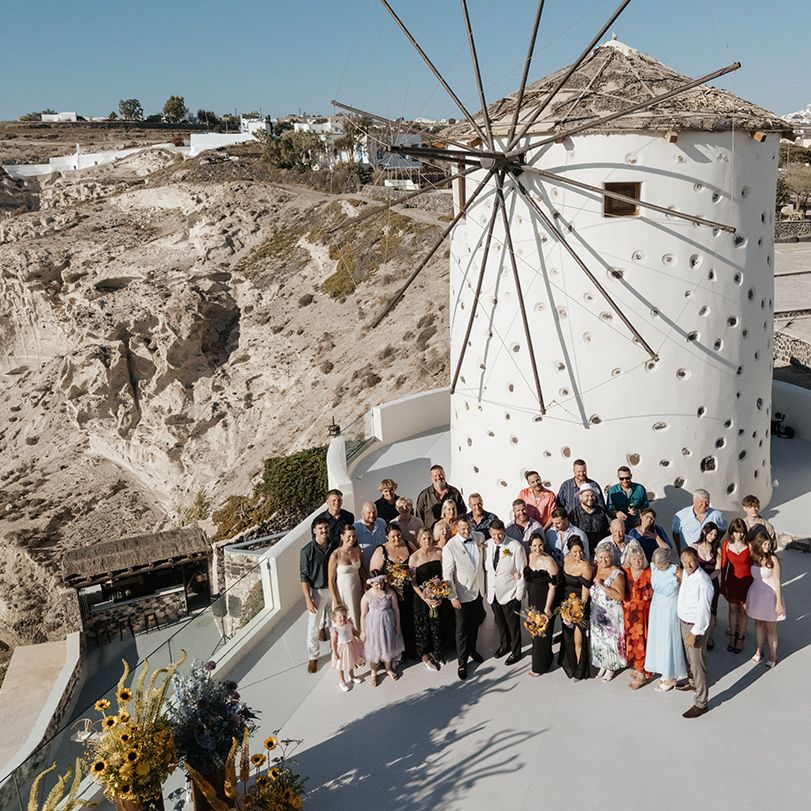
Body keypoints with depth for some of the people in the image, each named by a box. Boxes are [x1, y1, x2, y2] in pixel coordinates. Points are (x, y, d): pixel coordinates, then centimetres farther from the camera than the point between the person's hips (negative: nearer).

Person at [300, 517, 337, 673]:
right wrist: (308, 599, -15)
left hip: (334, 588, 4)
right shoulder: (307, 551, -19)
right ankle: (313, 657, 22)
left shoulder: (334, 546, -8)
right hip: (316, 591, -4)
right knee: (313, 626, 5)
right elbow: (304, 577, -14)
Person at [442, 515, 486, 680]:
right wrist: (453, 597, -15)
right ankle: (462, 662, 25)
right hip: (462, 594, -5)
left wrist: (485, 584, 9)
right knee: (462, 629, 9)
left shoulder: (480, 537, -7)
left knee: (475, 624, 23)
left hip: (478, 590, 5)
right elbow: (447, 575, -16)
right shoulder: (450, 547, -22)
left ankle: (472, 649, 46)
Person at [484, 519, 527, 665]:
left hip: (510, 593, -4)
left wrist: (519, 595, -13)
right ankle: (504, 645, 45)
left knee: (513, 624, 12)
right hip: (493, 593, 4)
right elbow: (485, 569, 3)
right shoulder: (487, 546, -7)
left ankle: (516, 652, 33)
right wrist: (486, 590, 2)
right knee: (499, 622, 22)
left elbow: (522, 572, -14)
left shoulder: (516, 547, -19)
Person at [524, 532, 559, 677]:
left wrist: (547, 608, -18)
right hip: (532, 601, 6)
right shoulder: (529, 557, 0)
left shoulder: (549, 561, -22)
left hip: (545, 602, -6)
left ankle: (540, 666, 24)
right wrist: (529, 600, 13)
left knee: (542, 633, 8)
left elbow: (552, 586, -19)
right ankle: (537, 659, 37)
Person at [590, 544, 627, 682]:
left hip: (611, 614, -5)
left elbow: (620, 596, -25)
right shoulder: (594, 570, 2)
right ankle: (602, 665, 31)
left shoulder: (617, 573, -16)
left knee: (610, 638, 5)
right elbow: (588, 587, 18)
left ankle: (611, 667, 23)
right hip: (596, 612, 5)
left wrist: (602, 586, -29)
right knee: (598, 638, 13)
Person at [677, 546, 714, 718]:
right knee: (688, 656, 28)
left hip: (696, 626, -8)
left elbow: (704, 612, -25)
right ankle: (693, 682, 53)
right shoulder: (685, 572, -5)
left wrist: (694, 633, -21)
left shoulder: (702, 582, -30)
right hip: (683, 621, 8)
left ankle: (701, 704, 16)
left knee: (697, 663, 3)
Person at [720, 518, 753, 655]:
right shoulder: (726, 544, -9)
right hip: (732, 580, 2)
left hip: (746, 580, -2)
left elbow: (753, 564, -6)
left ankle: (740, 639, 25)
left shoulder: (749, 544, -16)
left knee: (743, 610, 10)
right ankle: (732, 636, 30)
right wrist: (722, 584, 5)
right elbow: (723, 565, 1)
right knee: (733, 609, 15)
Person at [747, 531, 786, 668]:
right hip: (756, 594, 4)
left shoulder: (773, 559, -16)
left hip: (770, 596, -4)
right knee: (759, 624, 19)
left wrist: (779, 602, -11)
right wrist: (747, 600, 10)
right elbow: (752, 577, 5)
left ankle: (773, 656, 23)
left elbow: (777, 582, -12)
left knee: (771, 629, 6)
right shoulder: (754, 557, -4)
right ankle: (759, 650, 37)